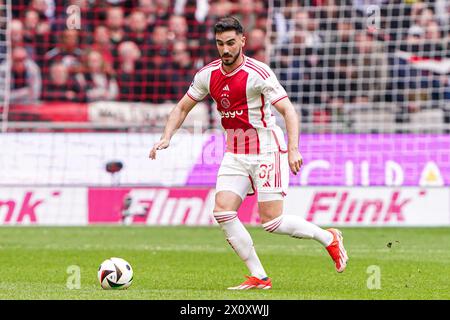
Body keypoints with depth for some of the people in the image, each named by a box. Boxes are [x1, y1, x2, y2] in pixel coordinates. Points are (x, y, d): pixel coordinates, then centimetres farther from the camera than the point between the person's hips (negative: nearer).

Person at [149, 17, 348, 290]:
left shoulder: (257, 73, -17)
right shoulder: (208, 75, 2)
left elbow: (288, 110, -20)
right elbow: (183, 108, 14)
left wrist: (293, 149, -32)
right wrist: (166, 138, -1)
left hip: (266, 150, -6)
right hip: (235, 153, 6)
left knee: (271, 221, -10)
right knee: (223, 212, -11)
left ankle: (329, 238, 15)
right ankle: (259, 278, -4)